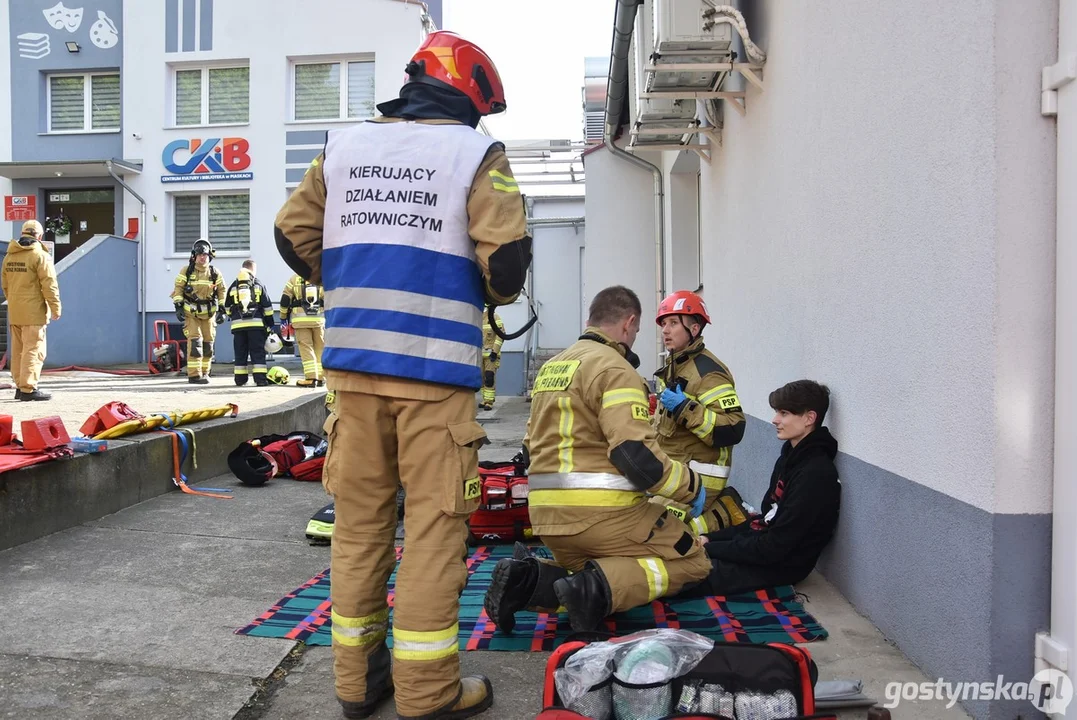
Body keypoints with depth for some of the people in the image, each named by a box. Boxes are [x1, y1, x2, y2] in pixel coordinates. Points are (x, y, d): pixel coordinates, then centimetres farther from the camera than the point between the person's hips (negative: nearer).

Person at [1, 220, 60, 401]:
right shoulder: (40, 256, -11)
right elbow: (49, 285, -14)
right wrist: (56, 308, -8)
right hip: (33, 311, -8)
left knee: (17, 350, 13)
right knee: (33, 350, -6)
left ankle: (20, 386, 19)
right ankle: (28, 389, -8)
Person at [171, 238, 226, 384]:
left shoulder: (215, 273, 3)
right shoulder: (186, 271, -2)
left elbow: (222, 292, 6)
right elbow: (178, 289, 0)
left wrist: (222, 310, -1)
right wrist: (178, 307, -10)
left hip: (209, 313, 3)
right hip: (191, 312, -3)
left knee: (208, 343, 6)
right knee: (195, 342, -14)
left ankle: (204, 372, 21)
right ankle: (194, 375, -13)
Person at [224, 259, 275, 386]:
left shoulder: (233, 286, 11)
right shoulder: (259, 285, 4)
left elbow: (227, 307, 18)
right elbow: (267, 307, 2)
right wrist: (270, 325, 8)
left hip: (238, 324, 2)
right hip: (256, 323, -2)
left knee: (240, 352, 9)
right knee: (258, 352, 0)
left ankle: (240, 379, 11)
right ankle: (260, 378, -6)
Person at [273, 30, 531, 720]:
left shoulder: (343, 146, 12)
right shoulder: (478, 154, -2)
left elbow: (293, 235, 12)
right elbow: (506, 258, -11)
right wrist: (494, 292, 10)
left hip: (353, 361, 5)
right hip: (435, 366, -5)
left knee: (360, 515, 12)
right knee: (434, 521, 3)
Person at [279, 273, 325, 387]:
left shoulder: (295, 278, 4)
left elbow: (285, 300, 3)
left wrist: (283, 317, 13)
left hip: (300, 319, -1)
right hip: (319, 319, 2)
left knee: (306, 348, -2)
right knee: (320, 348, 9)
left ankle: (311, 378, -10)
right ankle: (320, 377, 11)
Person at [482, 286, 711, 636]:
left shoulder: (551, 367, 16)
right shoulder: (615, 368, -11)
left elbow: (532, 449, 20)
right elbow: (637, 456, -20)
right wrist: (691, 487, -5)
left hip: (546, 513, 8)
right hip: (601, 511, -8)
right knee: (692, 561, 9)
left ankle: (530, 580, -2)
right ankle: (600, 588, -16)